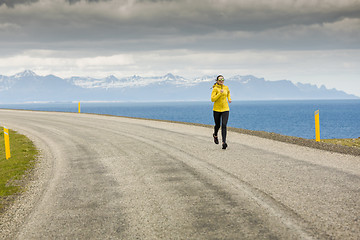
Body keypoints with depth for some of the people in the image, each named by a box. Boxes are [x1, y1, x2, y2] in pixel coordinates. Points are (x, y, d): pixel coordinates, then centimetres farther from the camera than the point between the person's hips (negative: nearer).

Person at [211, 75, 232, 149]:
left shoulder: (226, 88, 5)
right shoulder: (215, 89, -9)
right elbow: (212, 99, -17)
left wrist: (229, 99, 13)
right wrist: (220, 93, -24)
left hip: (225, 109, 2)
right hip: (217, 109, -2)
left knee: (224, 125, -13)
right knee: (217, 125, 12)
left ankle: (224, 142, -18)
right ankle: (215, 135, 46)